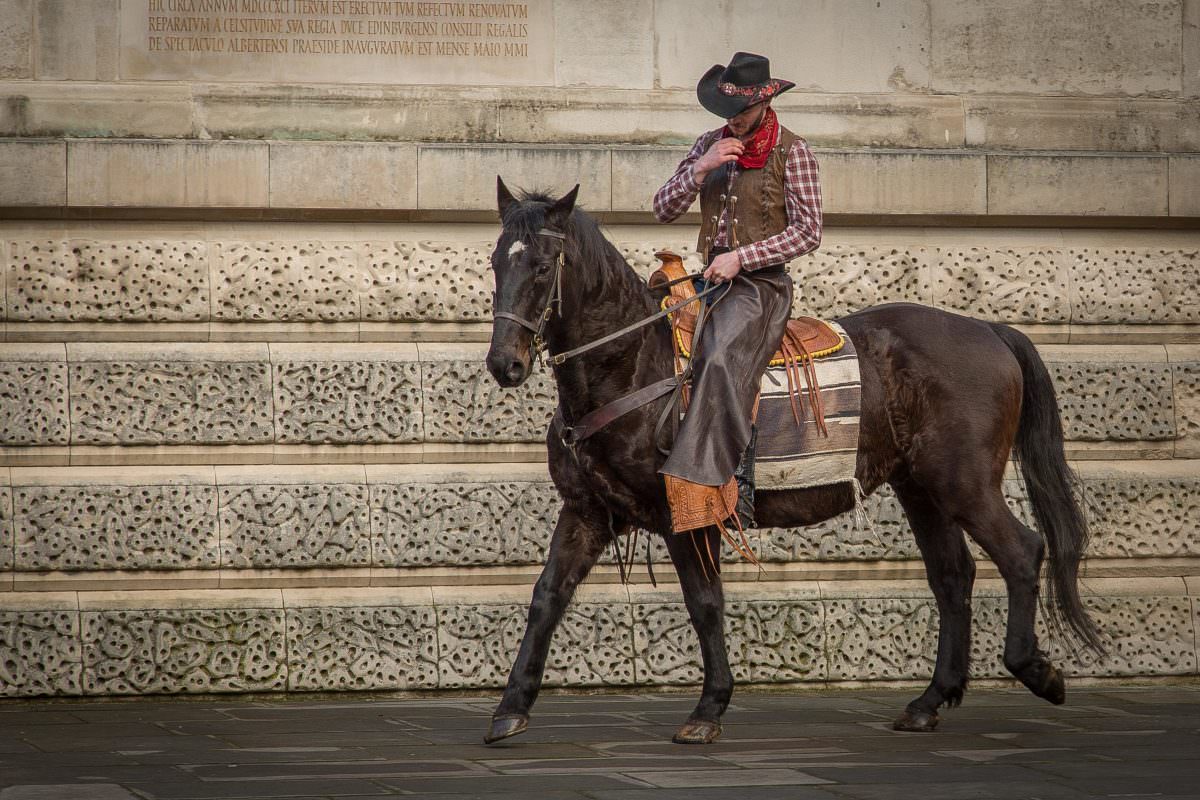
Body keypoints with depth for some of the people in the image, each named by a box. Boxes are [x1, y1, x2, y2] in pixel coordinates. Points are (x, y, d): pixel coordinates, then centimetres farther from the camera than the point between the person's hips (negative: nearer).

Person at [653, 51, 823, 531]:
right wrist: (700, 169, -7)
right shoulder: (711, 145, 13)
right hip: (711, 279, 7)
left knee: (721, 360, -32)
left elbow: (808, 232, -8)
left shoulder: (792, 152, -4)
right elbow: (664, 210, 10)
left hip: (761, 282, -7)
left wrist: (741, 256, -16)